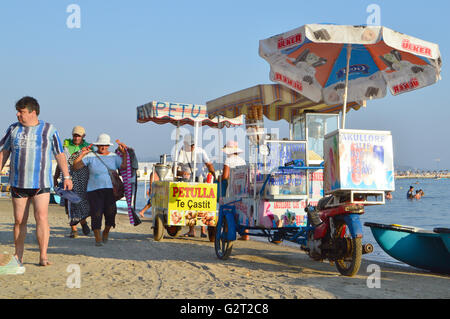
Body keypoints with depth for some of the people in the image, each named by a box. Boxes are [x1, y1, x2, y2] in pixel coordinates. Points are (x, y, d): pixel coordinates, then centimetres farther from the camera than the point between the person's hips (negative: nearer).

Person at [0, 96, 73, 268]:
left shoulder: (49, 130, 1)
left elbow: (60, 154, 5)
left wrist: (66, 176, 1)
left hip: (41, 183, -2)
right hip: (18, 183, 3)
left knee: (42, 218, -13)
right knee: (19, 220, 6)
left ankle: (43, 256, -12)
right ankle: (18, 256, 18)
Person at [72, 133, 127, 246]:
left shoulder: (114, 157, 10)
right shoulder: (90, 156, 3)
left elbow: (125, 167, 0)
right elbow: (76, 166, -3)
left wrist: (124, 153, -4)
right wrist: (82, 154, -12)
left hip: (111, 189, 1)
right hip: (94, 190, -1)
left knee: (110, 213, -9)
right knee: (96, 214, -10)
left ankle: (106, 232, 19)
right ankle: (98, 239, 1)